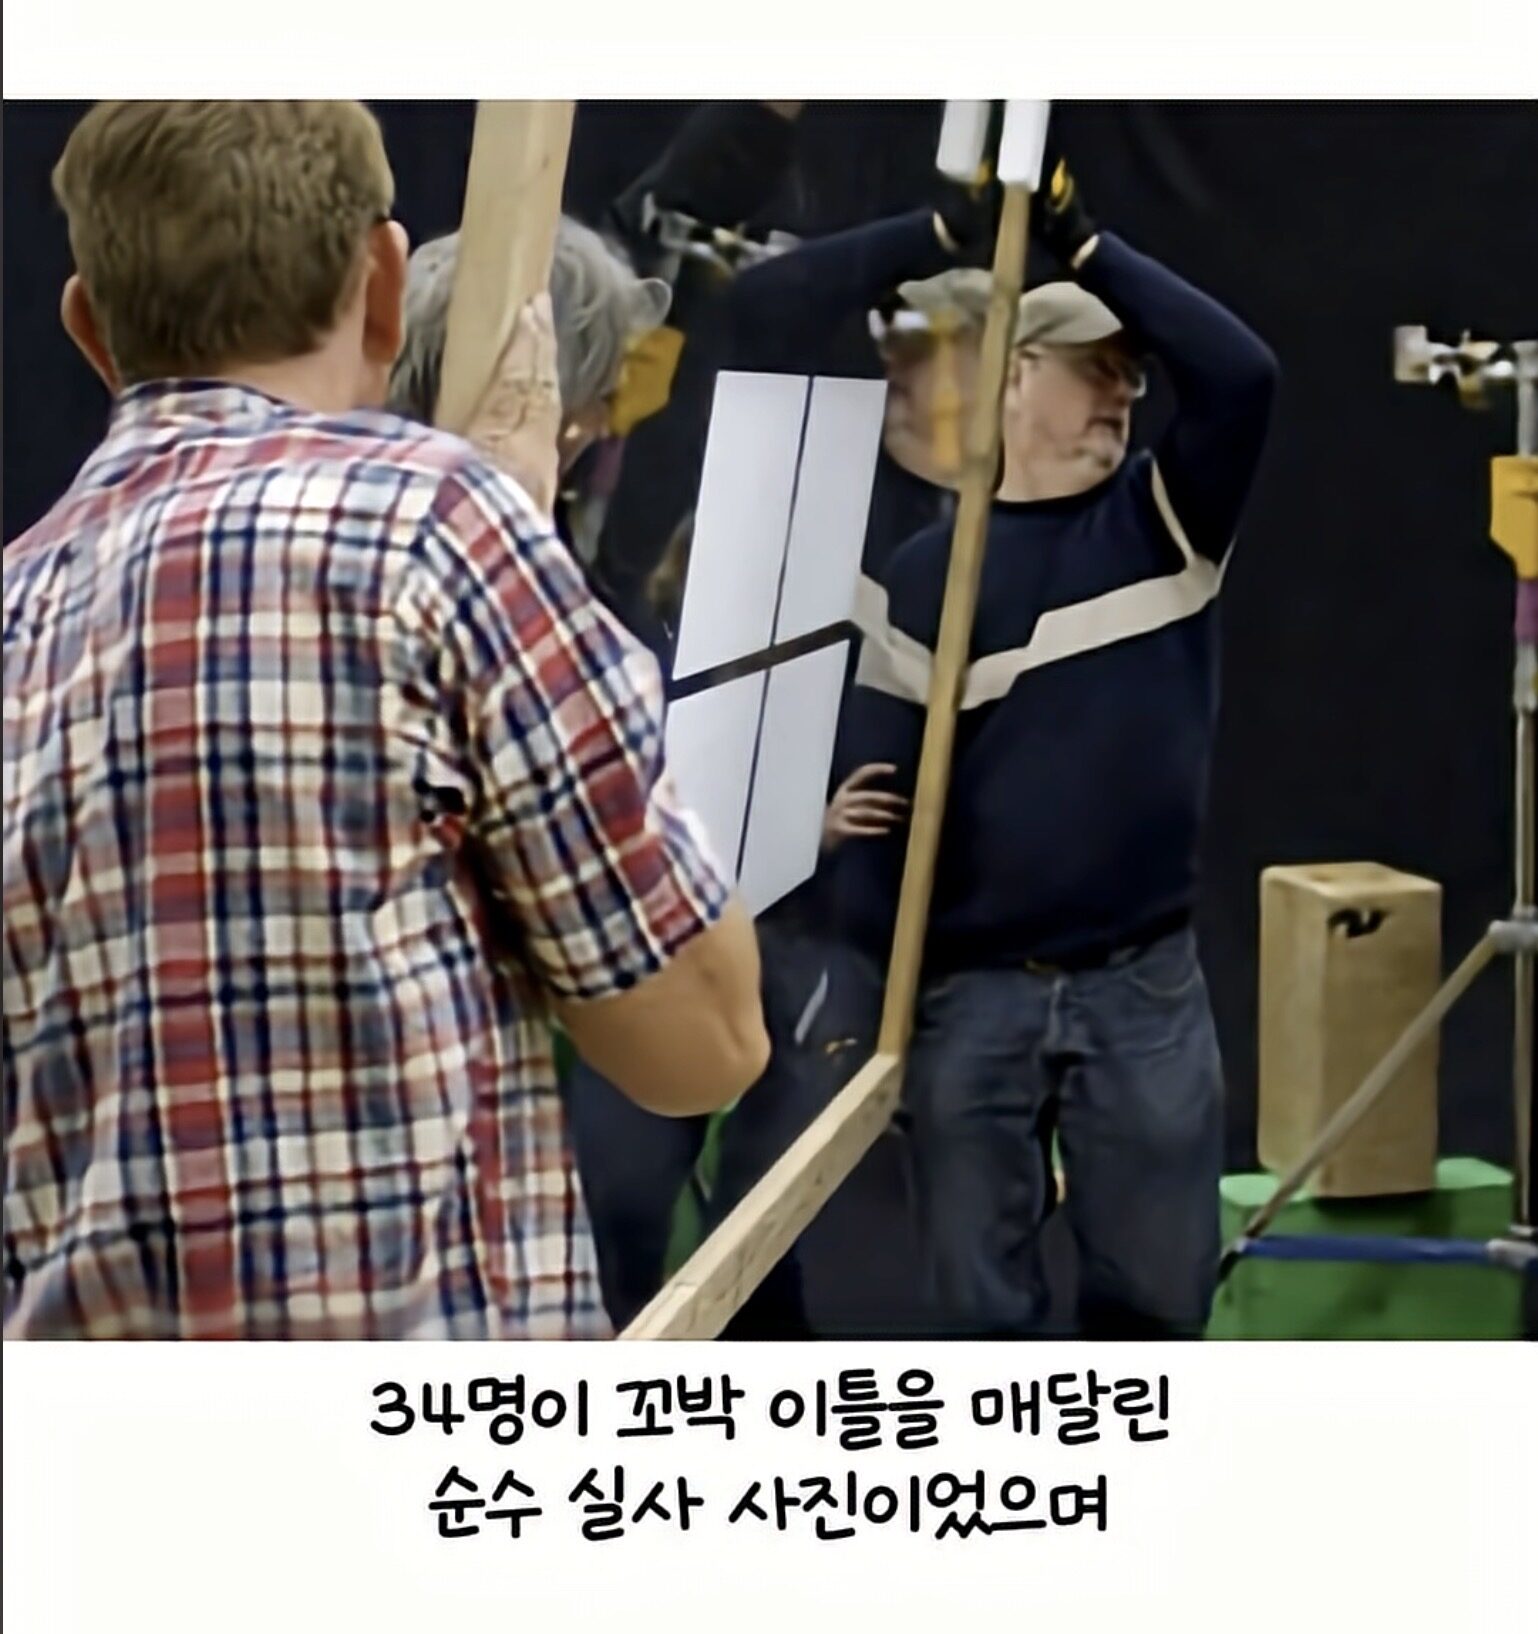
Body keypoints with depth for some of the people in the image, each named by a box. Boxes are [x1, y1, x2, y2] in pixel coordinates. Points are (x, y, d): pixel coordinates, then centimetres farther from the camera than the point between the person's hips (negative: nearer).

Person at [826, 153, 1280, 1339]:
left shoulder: (1166, 523, 4)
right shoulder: (928, 571, 2)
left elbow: (1243, 373, -14)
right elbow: (877, 786, -2)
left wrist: (1086, 245, -16)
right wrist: (866, 995, -7)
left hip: (1145, 983, 1)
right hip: (972, 989, -1)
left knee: (1158, 1288, 10)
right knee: (981, 1299, 7)